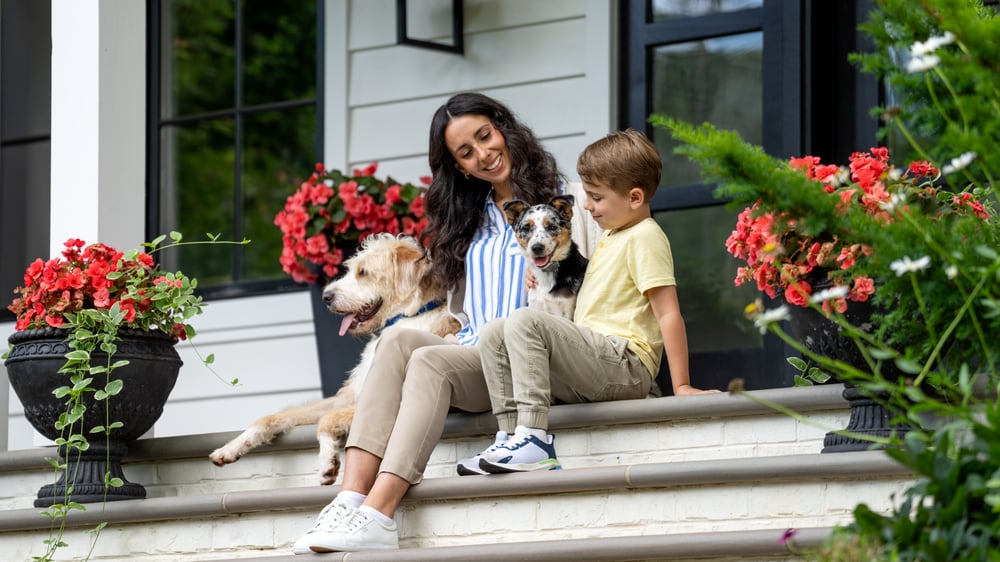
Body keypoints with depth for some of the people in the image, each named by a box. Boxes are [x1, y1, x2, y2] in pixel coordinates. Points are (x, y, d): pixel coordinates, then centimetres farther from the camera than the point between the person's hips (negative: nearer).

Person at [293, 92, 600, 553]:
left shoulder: (564, 200, 10)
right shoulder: (468, 221, 27)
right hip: (471, 353, 5)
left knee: (430, 360, -31)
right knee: (398, 340, -26)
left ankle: (376, 516, -47)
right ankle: (350, 500, -41)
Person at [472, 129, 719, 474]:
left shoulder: (645, 238, -7)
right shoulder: (612, 237, 24)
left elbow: (668, 314, -14)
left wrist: (681, 386, -19)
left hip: (623, 365, -10)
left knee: (524, 321, -26)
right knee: (493, 335, 4)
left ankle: (535, 440, -34)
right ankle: (511, 436, -8)